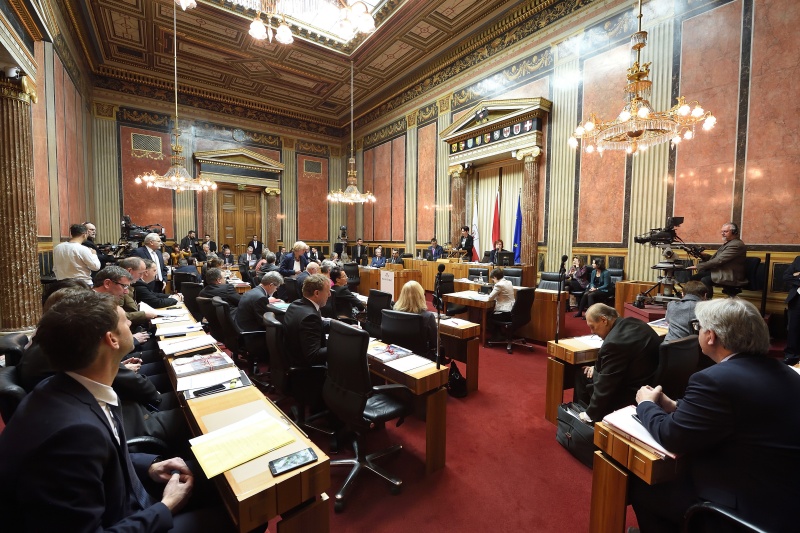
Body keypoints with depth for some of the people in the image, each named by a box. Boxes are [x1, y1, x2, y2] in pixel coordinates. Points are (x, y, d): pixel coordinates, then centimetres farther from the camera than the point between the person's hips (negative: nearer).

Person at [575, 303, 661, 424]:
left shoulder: (614, 341, -28)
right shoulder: (633, 323, 0)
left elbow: (606, 384, -20)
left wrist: (590, 414, -8)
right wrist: (598, 366, 8)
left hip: (635, 396, -9)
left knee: (583, 374, 5)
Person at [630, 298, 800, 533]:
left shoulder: (715, 379, -28)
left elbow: (671, 437, -18)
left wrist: (646, 404, 0)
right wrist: (675, 406, 8)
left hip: (750, 509, -8)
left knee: (641, 487, 9)